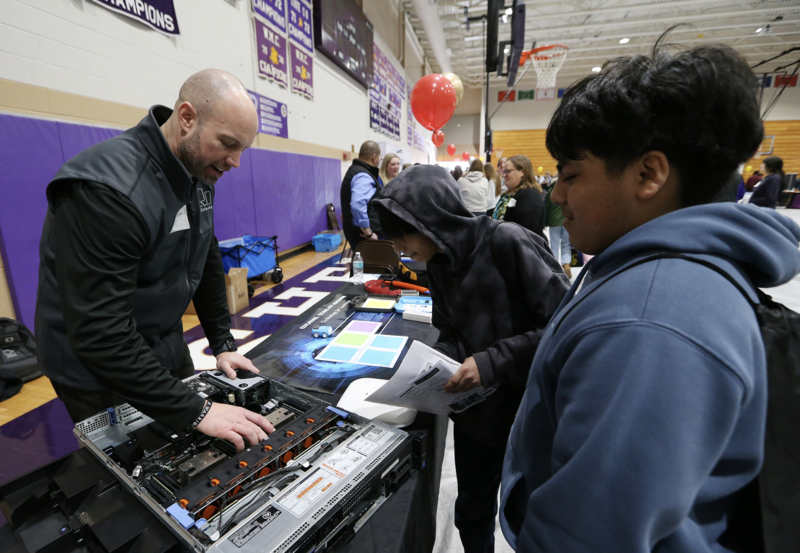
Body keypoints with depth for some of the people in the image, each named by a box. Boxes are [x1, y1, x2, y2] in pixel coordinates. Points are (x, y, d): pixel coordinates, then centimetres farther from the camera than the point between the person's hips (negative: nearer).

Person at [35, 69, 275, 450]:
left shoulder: (199, 172, -5)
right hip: (99, 373, -7)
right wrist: (196, 411, -33)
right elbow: (100, 334, -33)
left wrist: (223, 344, 1)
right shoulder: (107, 189, -30)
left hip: (167, 352, 7)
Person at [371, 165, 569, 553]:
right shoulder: (437, 265, -1)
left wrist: (494, 361, -27)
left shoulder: (508, 243, -22)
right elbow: (451, 336, 6)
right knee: (471, 514, 24)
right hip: (474, 411, 6)